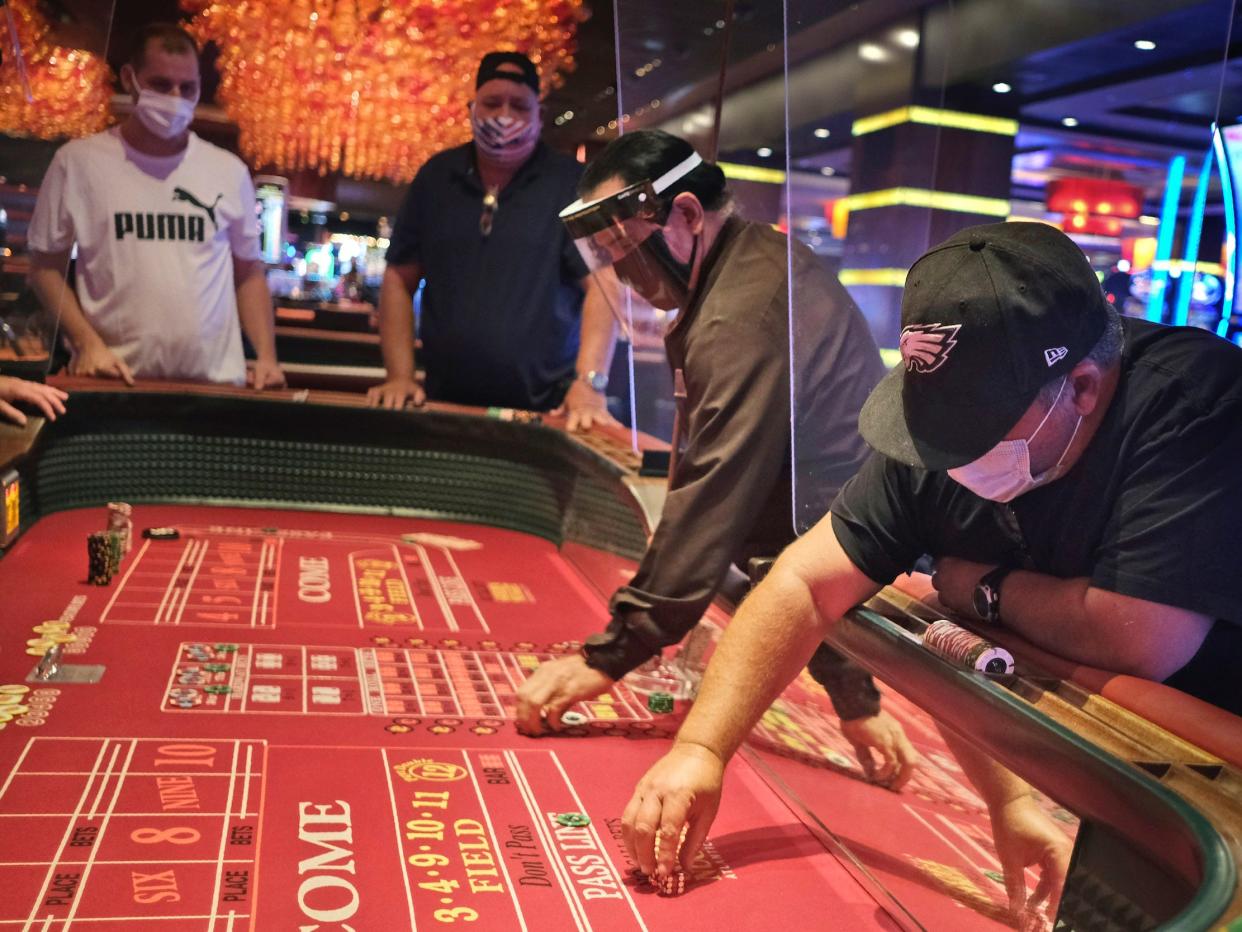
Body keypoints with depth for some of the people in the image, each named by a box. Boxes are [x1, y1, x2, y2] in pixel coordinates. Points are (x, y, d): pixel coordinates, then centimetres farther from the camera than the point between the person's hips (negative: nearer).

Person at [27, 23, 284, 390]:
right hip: (115, 380, -1)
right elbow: (46, 265, 7)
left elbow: (248, 271, 12)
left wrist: (267, 356, 0)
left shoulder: (229, 172, 7)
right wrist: (87, 341, -8)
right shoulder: (79, 161, 2)